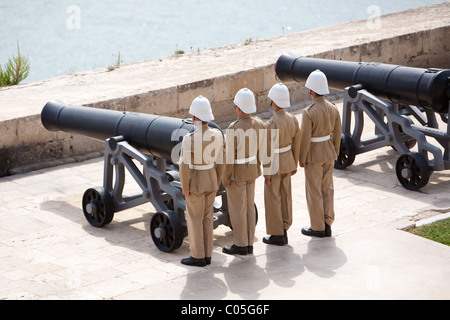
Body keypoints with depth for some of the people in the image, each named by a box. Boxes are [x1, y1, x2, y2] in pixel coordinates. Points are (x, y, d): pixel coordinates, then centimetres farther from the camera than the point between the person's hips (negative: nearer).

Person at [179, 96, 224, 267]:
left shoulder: (189, 139, -24)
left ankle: (198, 256, 13)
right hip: (211, 180, 6)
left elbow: (184, 166, -21)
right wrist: (217, 182, 14)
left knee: (194, 219, 6)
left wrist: (184, 187, -10)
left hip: (195, 182, -6)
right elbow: (219, 162, 3)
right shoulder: (217, 135, -6)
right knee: (207, 217, 16)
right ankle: (207, 254, 21)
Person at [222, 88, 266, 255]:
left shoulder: (234, 128, -25)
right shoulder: (259, 124, -5)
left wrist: (225, 178, -11)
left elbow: (230, 155, -21)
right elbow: (260, 150, 5)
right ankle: (249, 243, 23)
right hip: (251, 171, 7)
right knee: (249, 206, 15)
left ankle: (240, 245, 14)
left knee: (237, 209, 5)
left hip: (237, 172, -7)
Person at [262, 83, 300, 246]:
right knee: (285, 196, 16)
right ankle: (284, 232, 26)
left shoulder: (271, 125, -25)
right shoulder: (293, 119, -4)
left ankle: (277, 235, 13)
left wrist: (266, 174, -13)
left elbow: (268, 151, -21)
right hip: (287, 162, 7)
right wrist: (294, 164, 17)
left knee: (273, 199, 6)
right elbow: (296, 144, 5)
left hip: (274, 165, -7)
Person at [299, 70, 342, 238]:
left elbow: (305, 138, -19)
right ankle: (327, 224, 19)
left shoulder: (308, 112, -23)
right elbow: (337, 133, 4)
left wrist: (302, 159, -9)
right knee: (327, 188, 14)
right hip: (329, 153, 6)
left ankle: (318, 228, 11)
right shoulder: (333, 109, -3)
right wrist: (335, 153, 16)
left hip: (313, 154, -6)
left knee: (314, 191, 4)